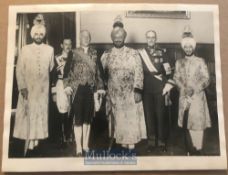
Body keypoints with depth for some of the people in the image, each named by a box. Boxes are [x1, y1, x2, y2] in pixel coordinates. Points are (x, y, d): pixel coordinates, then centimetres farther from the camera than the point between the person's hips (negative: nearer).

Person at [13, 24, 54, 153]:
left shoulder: (50, 49, 2)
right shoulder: (25, 49, 1)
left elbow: (51, 68, 9)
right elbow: (19, 69, -2)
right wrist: (22, 87, -10)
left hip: (43, 88, 1)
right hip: (27, 87, 0)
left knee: (40, 112, 4)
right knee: (27, 113, 4)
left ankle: (35, 138, 14)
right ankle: (29, 139, 13)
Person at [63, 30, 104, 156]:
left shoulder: (94, 53, 10)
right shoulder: (74, 53, 1)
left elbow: (97, 71, 12)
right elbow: (68, 70, -2)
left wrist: (99, 87, 7)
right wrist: (67, 85, -12)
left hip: (90, 89, 3)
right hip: (77, 88, -3)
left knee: (87, 118, 9)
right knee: (78, 119, 0)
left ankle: (85, 145, 19)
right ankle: (78, 148, 6)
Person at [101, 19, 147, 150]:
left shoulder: (133, 54, -2)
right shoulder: (106, 55, 5)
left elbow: (139, 72, -6)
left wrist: (137, 91, -13)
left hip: (130, 94, -2)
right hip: (114, 94, 2)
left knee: (131, 119, 0)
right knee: (119, 120, 8)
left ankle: (131, 145, 9)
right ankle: (123, 144, 21)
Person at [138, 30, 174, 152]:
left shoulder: (161, 52, 5)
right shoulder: (140, 53, 5)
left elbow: (168, 70, 2)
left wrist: (168, 86, -5)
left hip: (159, 89, -1)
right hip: (146, 90, 1)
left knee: (160, 115, 3)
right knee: (148, 115, 4)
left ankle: (162, 141, 13)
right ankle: (151, 141, 13)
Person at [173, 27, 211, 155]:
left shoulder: (200, 61, 1)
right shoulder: (179, 62, 11)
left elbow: (206, 79, -4)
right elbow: (176, 78, 5)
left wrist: (194, 89, -16)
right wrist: (184, 89, -12)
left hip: (197, 96, -3)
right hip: (184, 97, 3)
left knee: (198, 121, -5)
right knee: (189, 122, 7)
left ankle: (199, 149, 2)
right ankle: (194, 147, 17)